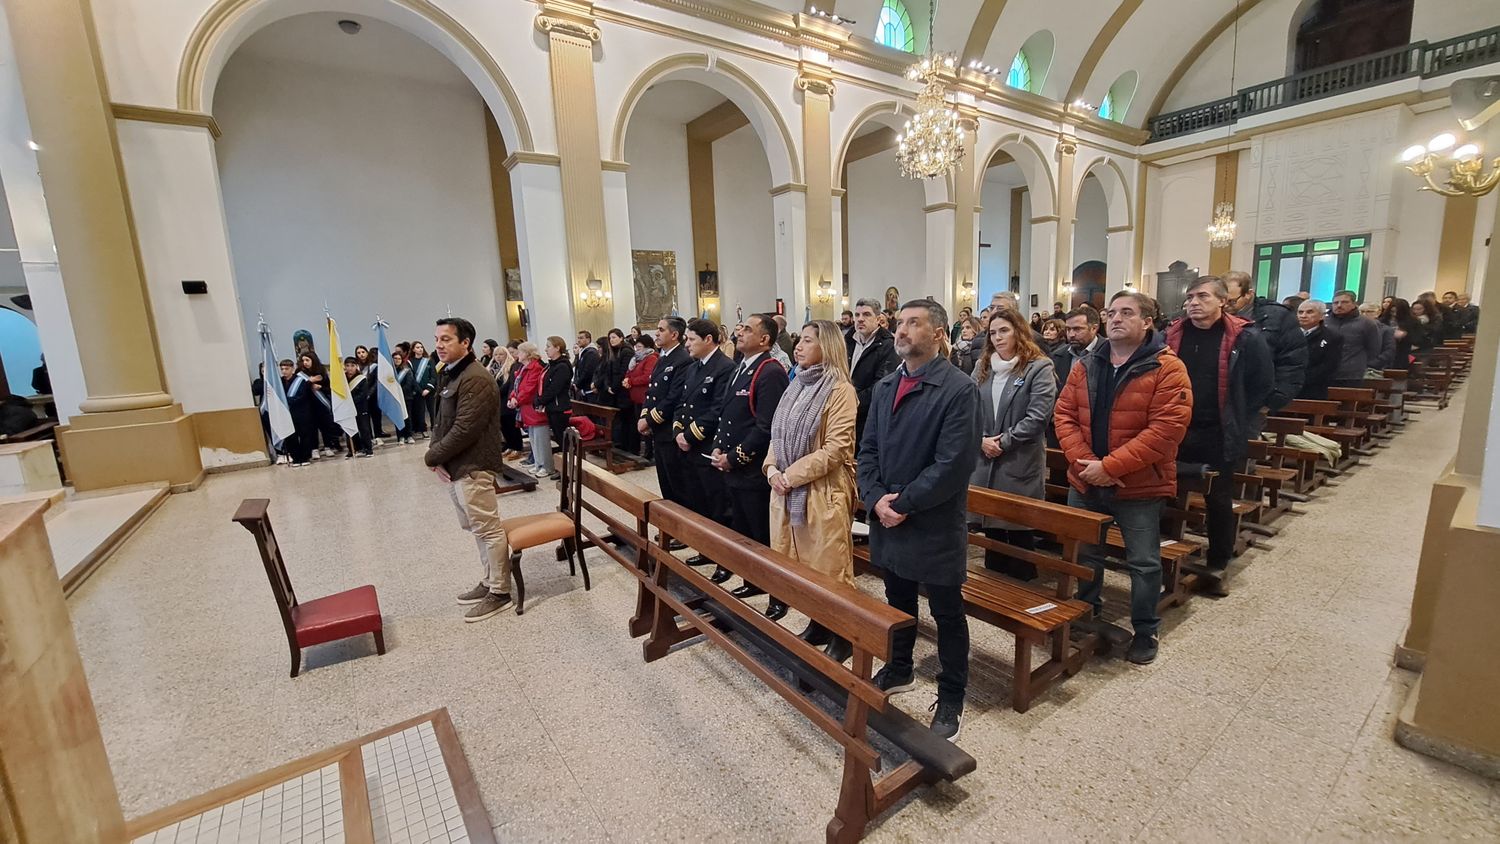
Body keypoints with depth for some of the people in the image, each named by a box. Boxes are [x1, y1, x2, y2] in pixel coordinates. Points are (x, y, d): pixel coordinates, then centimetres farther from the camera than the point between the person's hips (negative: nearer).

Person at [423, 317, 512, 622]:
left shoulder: (476, 379, -18)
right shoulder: (449, 375, 14)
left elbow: (464, 430, -23)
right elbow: (440, 421, 17)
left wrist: (432, 457, -11)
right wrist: (437, 455, 1)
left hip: (472, 468, -10)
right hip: (454, 467, 10)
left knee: (488, 530, 0)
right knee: (475, 528, 19)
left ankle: (500, 592, 12)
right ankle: (489, 582, 32)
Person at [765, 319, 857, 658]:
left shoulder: (840, 390, -11)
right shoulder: (796, 386, 13)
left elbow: (836, 448, -17)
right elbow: (778, 435, 15)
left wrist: (792, 475, -16)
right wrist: (772, 470, -3)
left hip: (822, 492, -7)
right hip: (787, 490, 8)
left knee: (828, 567, 3)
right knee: (798, 564, 15)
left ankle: (842, 635, 22)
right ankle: (817, 624, 33)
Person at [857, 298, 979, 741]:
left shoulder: (959, 389, -15)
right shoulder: (884, 387, 7)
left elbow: (953, 464, -21)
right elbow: (868, 450, 6)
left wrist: (904, 503, -17)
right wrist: (876, 499, -8)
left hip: (935, 525, -6)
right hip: (887, 521, 6)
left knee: (947, 614, 12)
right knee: (898, 603, 23)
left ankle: (951, 698, 31)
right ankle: (898, 670, 45)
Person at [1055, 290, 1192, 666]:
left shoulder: (1167, 368, -12)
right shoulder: (1086, 367, 4)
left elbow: (1167, 428, -21)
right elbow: (1064, 415, 0)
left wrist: (1110, 466, -23)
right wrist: (1085, 463, -15)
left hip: (1139, 486, -5)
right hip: (1085, 481, 5)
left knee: (1143, 562, 10)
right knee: (1084, 555, 18)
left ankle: (1145, 631, 30)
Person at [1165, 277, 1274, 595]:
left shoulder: (1245, 338, -7)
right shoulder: (1172, 335, 1)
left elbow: (1264, 386, 0)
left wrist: (1237, 422, -2)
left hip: (1219, 437, -3)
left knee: (1219, 502, 10)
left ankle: (1217, 567, 25)